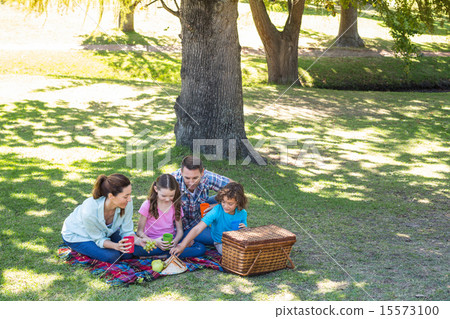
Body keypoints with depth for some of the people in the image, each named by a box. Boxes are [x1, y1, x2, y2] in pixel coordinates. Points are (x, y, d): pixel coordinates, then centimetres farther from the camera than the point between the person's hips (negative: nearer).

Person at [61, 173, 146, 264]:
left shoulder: (127, 203, -30)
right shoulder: (89, 211, -41)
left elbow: (127, 231, -16)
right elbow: (99, 239, -24)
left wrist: (138, 240, -37)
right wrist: (116, 246, -43)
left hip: (105, 231, 5)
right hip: (76, 235, -5)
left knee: (129, 252, -8)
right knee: (112, 256, -20)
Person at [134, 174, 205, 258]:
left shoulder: (176, 205, 4)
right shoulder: (148, 205, -5)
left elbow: (180, 230, 5)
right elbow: (140, 231, -6)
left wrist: (175, 241, -18)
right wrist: (154, 242, -24)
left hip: (171, 241, 3)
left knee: (200, 248, -20)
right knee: (136, 249, -38)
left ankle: (164, 255, -22)